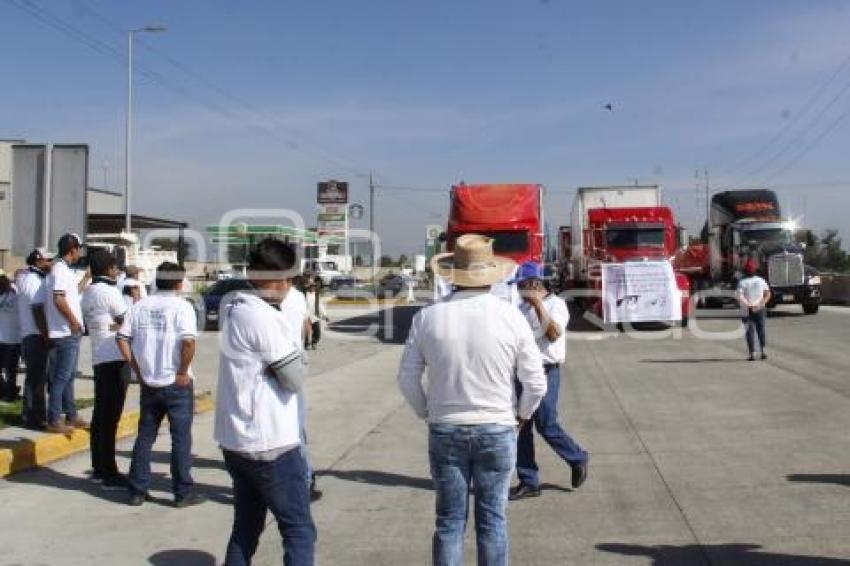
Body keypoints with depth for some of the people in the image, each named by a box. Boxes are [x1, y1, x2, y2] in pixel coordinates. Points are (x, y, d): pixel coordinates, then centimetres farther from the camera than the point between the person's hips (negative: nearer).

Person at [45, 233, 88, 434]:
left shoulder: (65, 269, 14)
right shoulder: (61, 269, -16)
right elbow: (58, 299, -25)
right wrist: (73, 320, -18)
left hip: (71, 332, 10)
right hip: (66, 333, -10)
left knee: (69, 376, 15)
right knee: (61, 377, -6)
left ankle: (71, 416, 24)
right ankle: (54, 421, -1)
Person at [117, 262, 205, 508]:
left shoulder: (140, 306, 5)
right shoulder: (181, 305, -10)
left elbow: (122, 337, 2)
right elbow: (188, 341, -23)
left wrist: (136, 367, 7)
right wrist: (183, 372, -12)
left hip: (148, 383, 5)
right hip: (177, 384, -5)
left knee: (145, 436, 14)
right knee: (181, 437, 5)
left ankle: (137, 490, 19)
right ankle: (183, 492, 10)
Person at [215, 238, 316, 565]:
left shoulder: (234, 308, 6)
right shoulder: (264, 317, -19)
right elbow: (295, 380, -15)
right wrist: (294, 344, 3)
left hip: (235, 439, 9)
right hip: (270, 444, -9)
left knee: (246, 528, 18)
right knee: (300, 531, 1)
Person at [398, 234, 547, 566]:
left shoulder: (428, 317, -6)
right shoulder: (510, 315, -9)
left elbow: (407, 378, -1)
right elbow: (536, 383, -6)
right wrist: (521, 414, 12)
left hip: (444, 431, 1)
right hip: (497, 431, -1)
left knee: (449, 520, 10)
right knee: (492, 520, 10)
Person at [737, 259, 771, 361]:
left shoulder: (742, 282, -7)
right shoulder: (761, 280, 3)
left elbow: (740, 296, -20)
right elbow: (768, 294, -5)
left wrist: (748, 305, -18)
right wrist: (762, 303, -11)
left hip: (748, 310, -2)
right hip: (760, 309, 2)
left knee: (750, 332, 2)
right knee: (761, 330, 14)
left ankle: (752, 354, -2)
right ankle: (763, 351, 9)